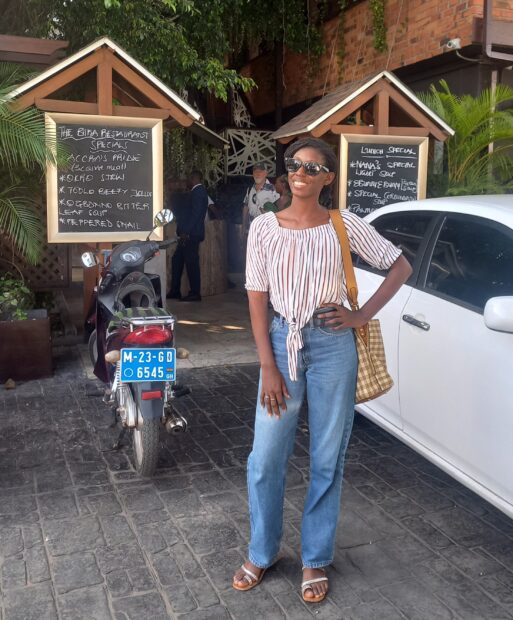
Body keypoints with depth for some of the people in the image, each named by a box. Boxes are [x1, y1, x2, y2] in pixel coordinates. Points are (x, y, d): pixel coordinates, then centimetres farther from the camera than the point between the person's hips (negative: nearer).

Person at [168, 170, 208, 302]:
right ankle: (175, 291, 17)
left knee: (191, 262, -5)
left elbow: (195, 213, -19)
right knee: (177, 260, 12)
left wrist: (186, 232, -20)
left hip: (191, 234, -10)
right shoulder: (197, 191, 19)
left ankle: (195, 293, 2)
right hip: (188, 234, 10)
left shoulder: (198, 191, -11)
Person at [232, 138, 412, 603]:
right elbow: (257, 300, -1)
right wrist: (268, 367, -6)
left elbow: (401, 266, 6)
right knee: (265, 458, 7)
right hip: (282, 342, 1)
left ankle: (316, 560, 28)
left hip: (333, 345, -1)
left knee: (327, 460, 9)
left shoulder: (344, 225, -2)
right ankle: (262, 552, 30)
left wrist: (363, 316, -3)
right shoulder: (264, 228, 0)